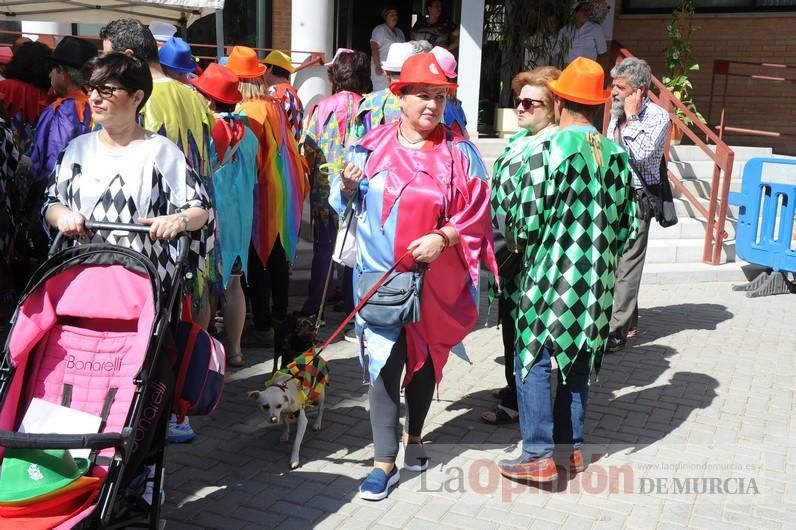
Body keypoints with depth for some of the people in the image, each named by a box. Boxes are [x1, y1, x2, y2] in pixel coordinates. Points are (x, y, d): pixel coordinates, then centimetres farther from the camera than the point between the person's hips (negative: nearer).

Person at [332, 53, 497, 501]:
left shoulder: (461, 154, -2)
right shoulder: (372, 147, 2)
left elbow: (476, 216, -4)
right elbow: (345, 201, 11)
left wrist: (444, 237, -20)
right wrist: (347, 185, -11)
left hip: (436, 279, 1)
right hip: (381, 276, 0)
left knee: (427, 358, 15)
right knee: (384, 363, -4)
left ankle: (414, 437, 39)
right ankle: (385, 463, 5)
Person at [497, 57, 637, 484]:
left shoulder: (547, 151, -13)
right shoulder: (617, 154, 3)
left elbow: (523, 222, -13)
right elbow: (628, 225, 8)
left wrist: (523, 247, 8)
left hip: (551, 275, -5)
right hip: (597, 281, 6)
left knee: (535, 361, 4)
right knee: (579, 362, 16)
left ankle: (538, 456, 6)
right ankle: (571, 447, 26)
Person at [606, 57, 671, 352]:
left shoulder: (658, 117, -9)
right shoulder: (617, 114, 12)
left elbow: (641, 156, -21)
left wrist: (631, 118, -15)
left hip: (636, 198, -7)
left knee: (627, 264, -5)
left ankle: (617, 331, -2)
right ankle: (628, 317, 25)